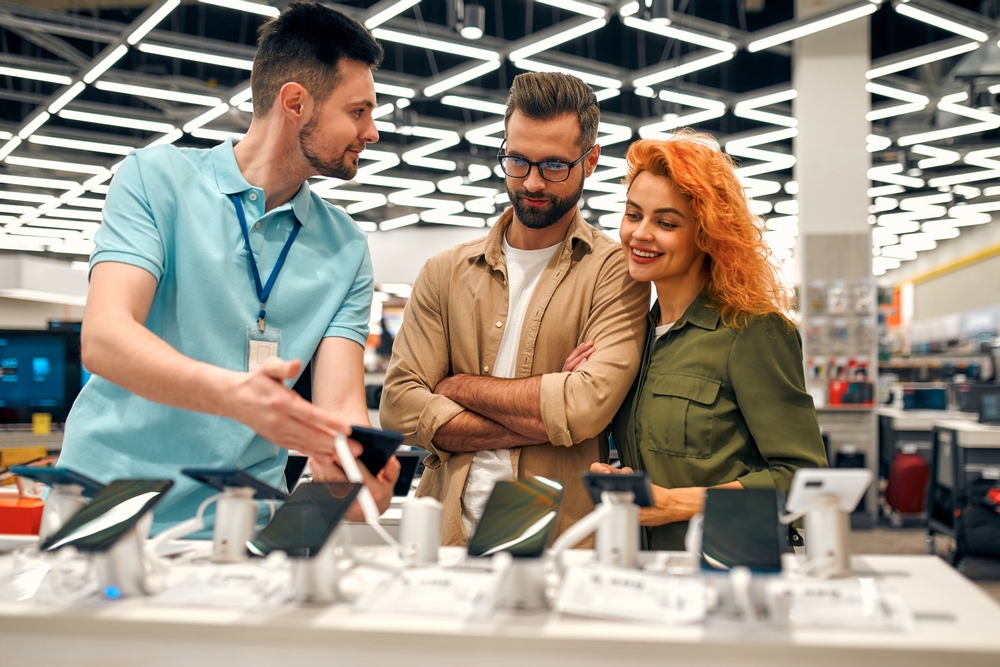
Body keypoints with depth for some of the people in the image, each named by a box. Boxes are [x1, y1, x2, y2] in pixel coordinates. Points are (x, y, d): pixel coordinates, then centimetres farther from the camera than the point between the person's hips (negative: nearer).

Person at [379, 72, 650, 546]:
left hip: (563, 541, -2)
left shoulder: (615, 270, 2)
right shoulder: (445, 273, 12)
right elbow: (399, 405, 1)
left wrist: (461, 386, -1)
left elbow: (588, 405, -13)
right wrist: (543, 421, -8)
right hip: (446, 533, 2)